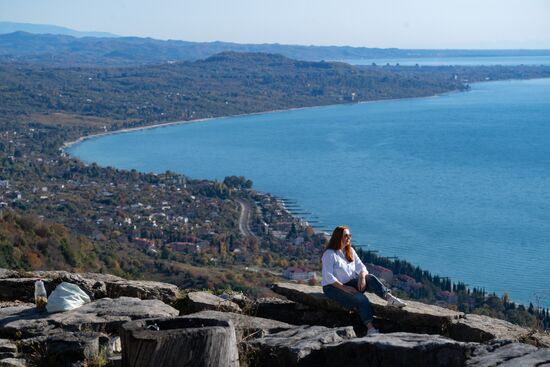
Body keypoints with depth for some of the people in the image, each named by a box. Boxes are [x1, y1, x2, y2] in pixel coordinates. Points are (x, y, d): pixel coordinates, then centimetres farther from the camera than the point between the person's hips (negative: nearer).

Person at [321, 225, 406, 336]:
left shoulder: (350, 251, 10)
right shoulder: (329, 254, -12)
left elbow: (361, 267, 7)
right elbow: (328, 276, -19)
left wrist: (362, 277, -17)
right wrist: (344, 288, -26)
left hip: (350, 283, 7)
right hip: (333, 287, -7)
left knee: (370, 278, -21)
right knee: (361, 298, -31)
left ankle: (390, 298, -41)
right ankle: (370, 328, -38)